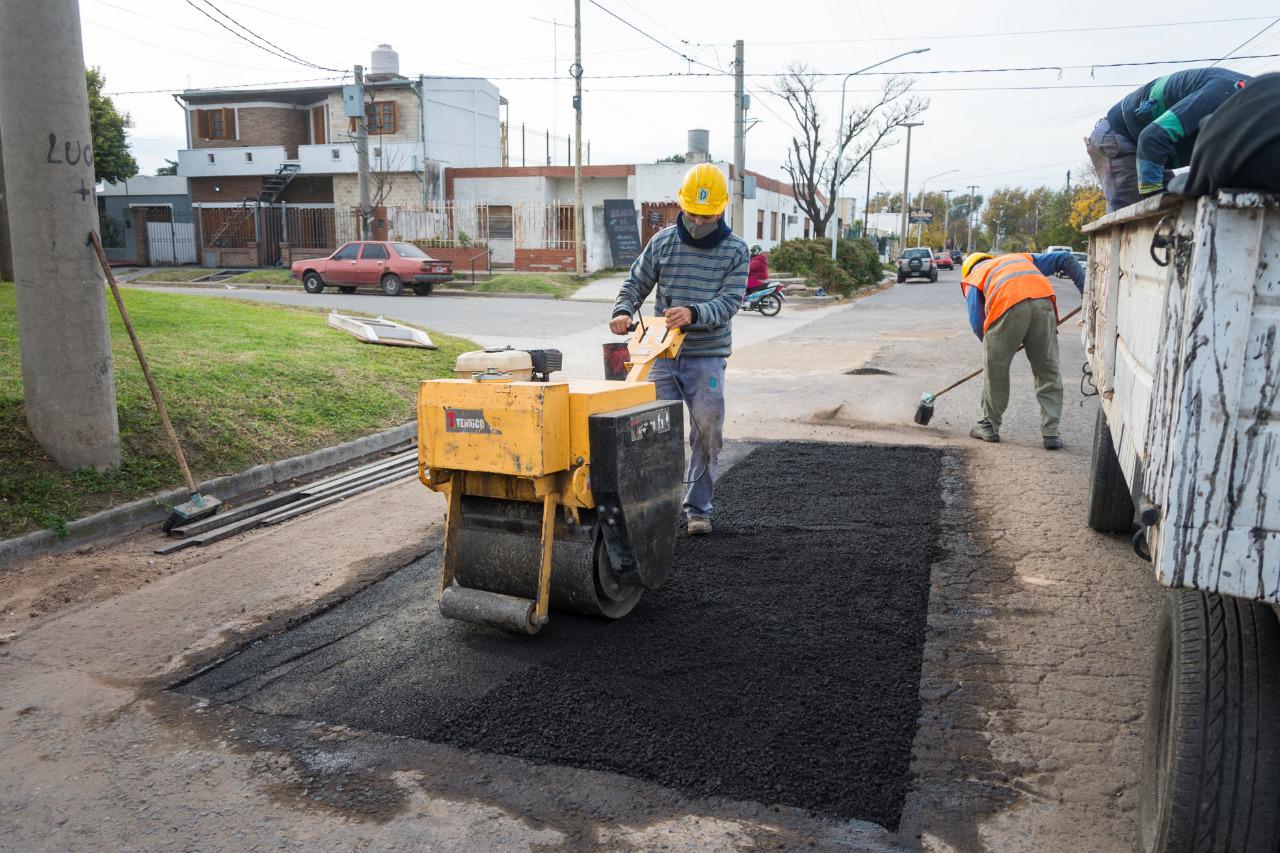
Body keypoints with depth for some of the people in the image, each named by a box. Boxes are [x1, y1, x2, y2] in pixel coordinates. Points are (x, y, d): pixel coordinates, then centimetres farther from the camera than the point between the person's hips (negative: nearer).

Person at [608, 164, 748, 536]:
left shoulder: (735, 250, 0)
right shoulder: (663, 242, 5)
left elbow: (729, 302, -11)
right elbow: (635, 283, 12)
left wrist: (693, 313, -30)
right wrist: (623, 311, -10)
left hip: (707, 357, -1)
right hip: (664, 354, 1)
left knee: (708, 432, 1)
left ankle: (698, 508, 15)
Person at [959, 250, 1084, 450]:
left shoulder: (972, 277, 29)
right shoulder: (1023, 259, 41)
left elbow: (977, 323, 15)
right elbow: (1065, 259, 30)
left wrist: (992, 347, 27)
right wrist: (1086, 291, 25)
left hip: (1008, 305, -3)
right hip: (1043, 301, 3)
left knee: (995, 369, 13)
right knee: (1048, 371, 12)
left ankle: (989, 426, 23)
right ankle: (1051, 432, 14)